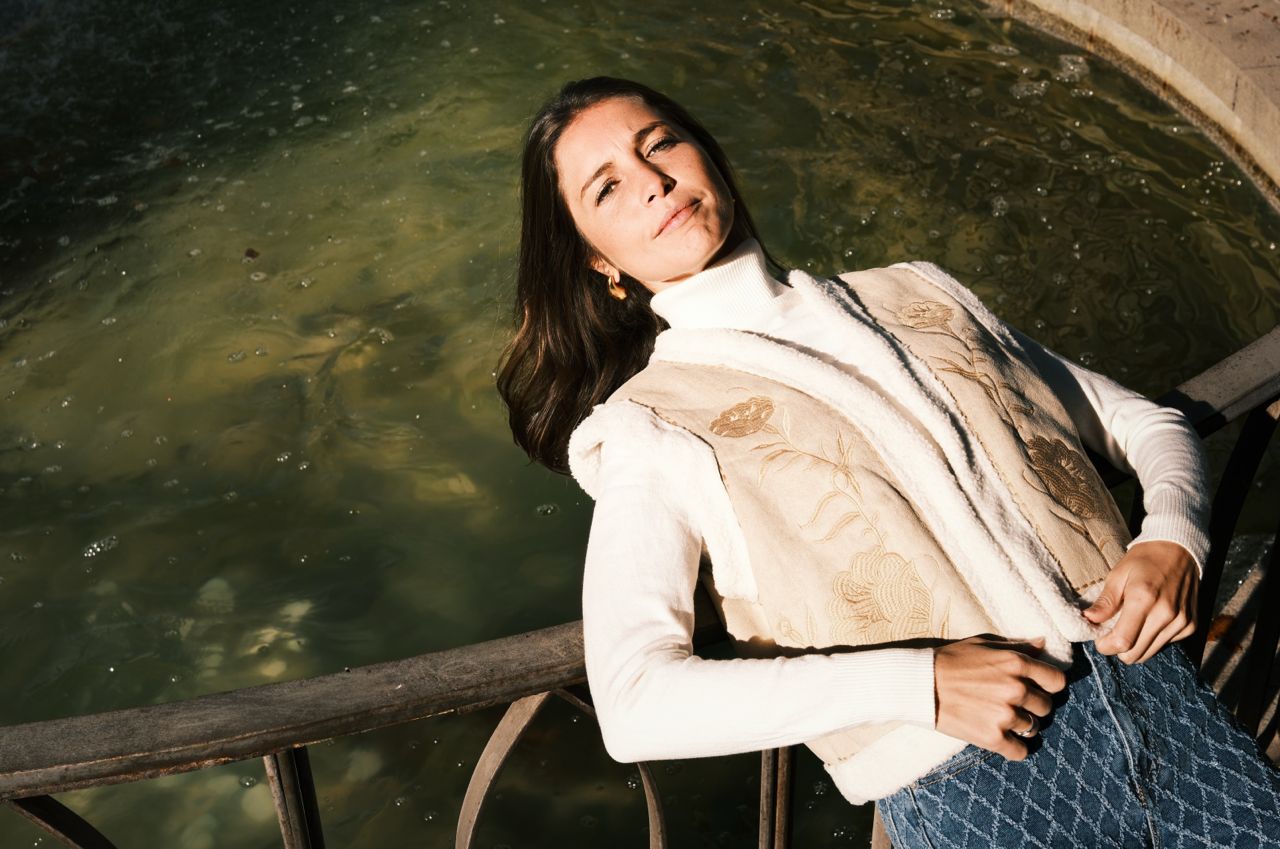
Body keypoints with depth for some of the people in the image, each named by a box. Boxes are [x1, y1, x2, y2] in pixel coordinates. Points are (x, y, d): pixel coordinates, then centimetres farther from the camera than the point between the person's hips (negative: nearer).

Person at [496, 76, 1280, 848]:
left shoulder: (916, 294, 15)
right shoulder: (648, 427, 0)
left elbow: (1143, 420, 20)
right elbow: (636, 705, -14)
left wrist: (1172, 536, -2)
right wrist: (922, 686, -18)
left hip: (1149, 680, 4)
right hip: (966, 782, -4)